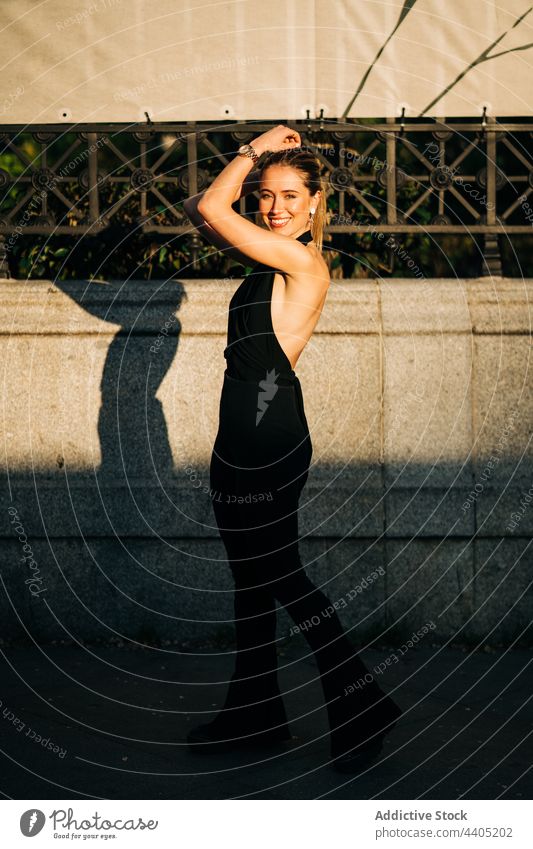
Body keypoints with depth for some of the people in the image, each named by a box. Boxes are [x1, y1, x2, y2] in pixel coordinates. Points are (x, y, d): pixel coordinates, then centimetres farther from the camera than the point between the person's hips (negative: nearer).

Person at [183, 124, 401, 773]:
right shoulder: (270, 257, 13)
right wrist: (254, 157, 11)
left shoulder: (302, 259, -13)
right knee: (253, 578, 15)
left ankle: (360, 706, 9)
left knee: (278, 578, -2)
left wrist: (256, 149, -2)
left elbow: (210, 209, -15)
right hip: (247, 438, 9)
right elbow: (200, 210, 21)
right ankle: (252, 714, 27)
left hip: (268, 439, -9)